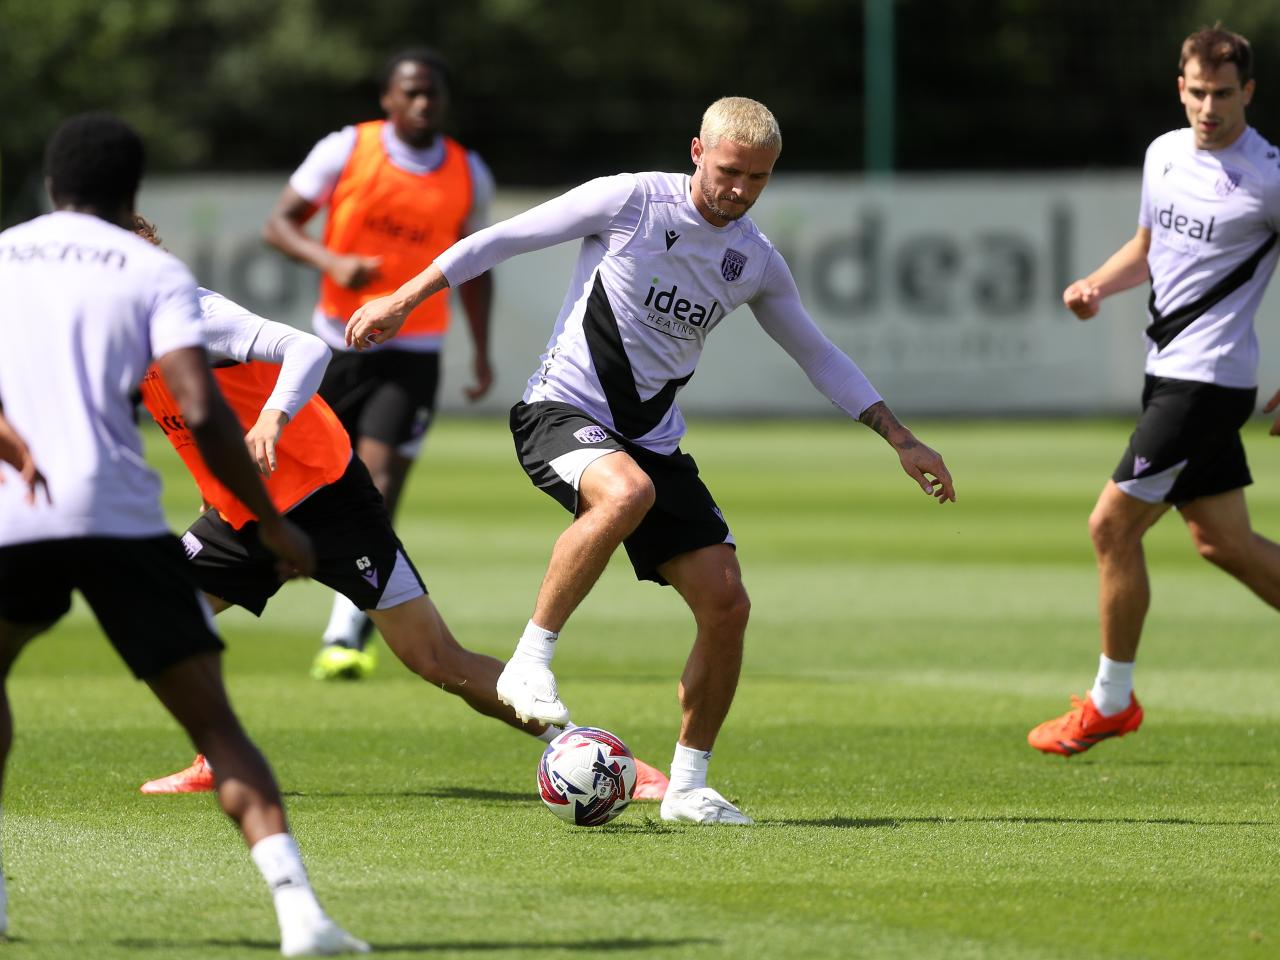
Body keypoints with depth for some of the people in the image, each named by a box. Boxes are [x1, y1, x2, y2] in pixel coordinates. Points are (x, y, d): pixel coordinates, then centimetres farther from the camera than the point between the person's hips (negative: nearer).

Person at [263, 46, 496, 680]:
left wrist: (481, 350, 14)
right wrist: (333, 262, -22)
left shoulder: (469, 176, 3)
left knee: (379, 478, -15)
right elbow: (279, 223, -4)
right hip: (338, 342, 0)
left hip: (412, 353, 0)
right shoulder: (346, 151, -5)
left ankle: (345, 637, -18)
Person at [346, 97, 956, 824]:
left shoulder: (756, 261, 7)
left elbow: (819, 356, 20)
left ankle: (688, 786, 9)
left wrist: (902, 441, 17)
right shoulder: (632, 201, -9)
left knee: (727, 604, -6)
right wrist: (403, 301, -5)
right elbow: (504, 239, -4)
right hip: (563, 409, -6)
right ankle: (531, 661, -26)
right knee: (626, 493, -40)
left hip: (653, 439, 6)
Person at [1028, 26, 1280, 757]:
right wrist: (1096, 286, 4)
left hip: (1209, 380, -8)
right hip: (1170, 371, 8)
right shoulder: (1164, 154, 9)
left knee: (1113, 526, -7)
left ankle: (1111, 701, 6)